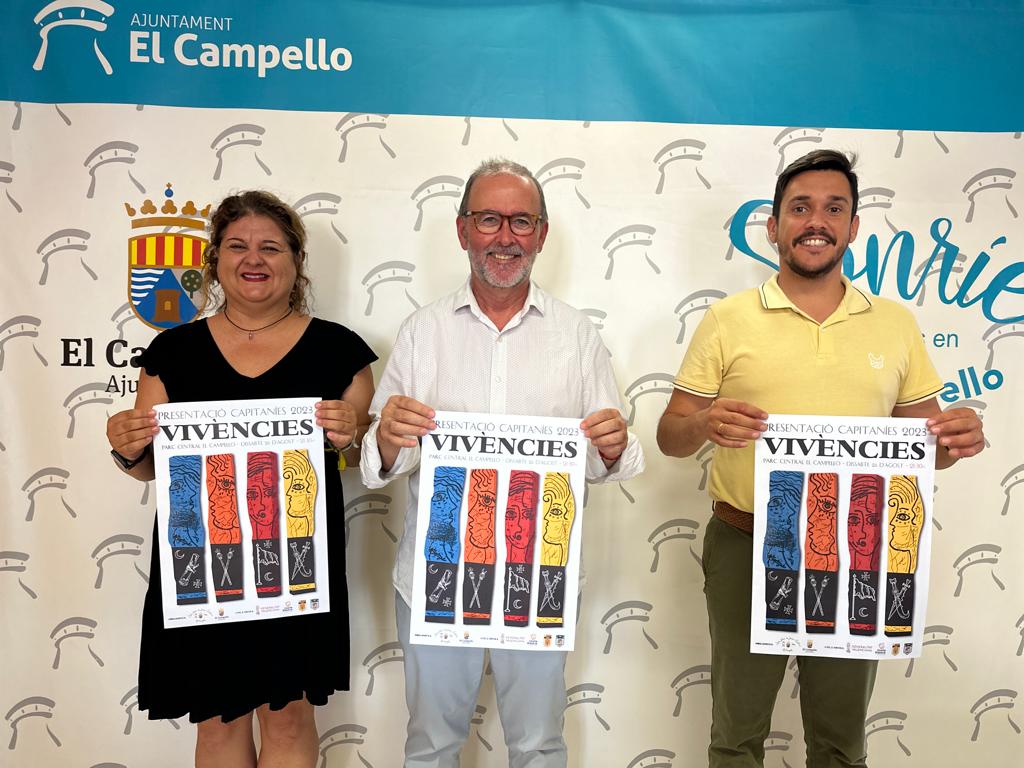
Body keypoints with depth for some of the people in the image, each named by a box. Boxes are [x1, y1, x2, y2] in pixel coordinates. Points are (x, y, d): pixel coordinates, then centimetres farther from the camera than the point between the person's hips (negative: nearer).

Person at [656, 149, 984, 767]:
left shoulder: (896, 324, 4)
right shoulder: (728, 320, -3)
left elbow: (922, 436, 10)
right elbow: (671, 437, -2)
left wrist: (956, 438, -13)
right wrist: (703, 425, -25)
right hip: (746, 548, -2)